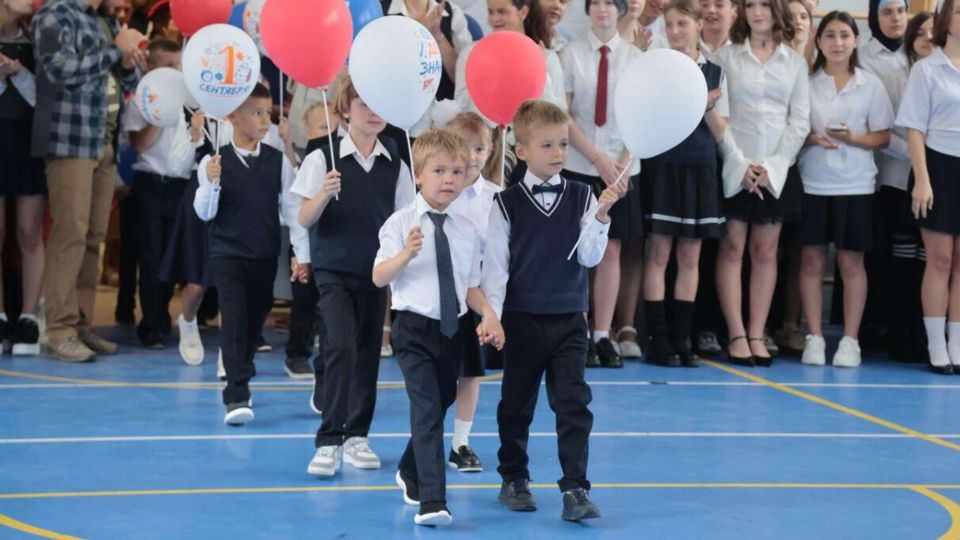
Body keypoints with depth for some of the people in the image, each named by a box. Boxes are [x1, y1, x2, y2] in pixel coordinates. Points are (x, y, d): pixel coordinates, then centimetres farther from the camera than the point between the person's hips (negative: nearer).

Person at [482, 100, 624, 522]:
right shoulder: (507, 203, -5)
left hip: (569, 319, 1)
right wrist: (491, 316, -11)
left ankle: (575, 488, -5)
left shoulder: (582, 197, 0)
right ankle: (514, 479, 27)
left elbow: (589, 257, -3)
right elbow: (495, 264, -4)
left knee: (573, 404, -5)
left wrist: (600, 216, -17)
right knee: (516, 404, 12)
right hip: (522, 319, -1)